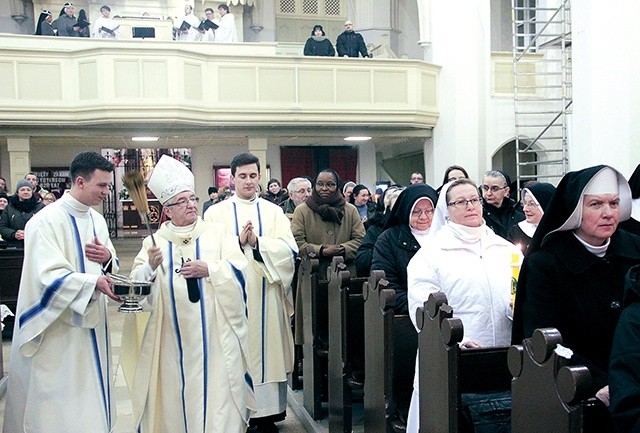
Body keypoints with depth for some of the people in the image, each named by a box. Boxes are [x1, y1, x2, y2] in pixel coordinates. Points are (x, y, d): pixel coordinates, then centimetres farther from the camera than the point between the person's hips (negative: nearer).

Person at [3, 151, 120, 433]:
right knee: (61, 408, 1)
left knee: (90, 394, 13)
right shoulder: (46, 221, -15)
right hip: (58, 328, -7)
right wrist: (95, 281, -35)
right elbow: (48, 276, -24)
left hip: (91, 321, 7)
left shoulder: (97, 220, 9)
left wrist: (108, 258, -9)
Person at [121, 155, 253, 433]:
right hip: (173, 337, 1)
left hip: (214, 334, -1)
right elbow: (136, 283, -2)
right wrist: (151, 267, -22)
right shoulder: (155, 241, 6)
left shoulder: (217, 233, 5)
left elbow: (239, 269, -2)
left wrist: (209, 269, -16)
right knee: (177, 392, 6)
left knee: (216, 391, 1)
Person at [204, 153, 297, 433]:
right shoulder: (216, 213, 6)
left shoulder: (274, 212, 9)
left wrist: (256, 242, -14)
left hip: (266, 295, 1)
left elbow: (289, 251, -3)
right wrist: (238, 241, -16)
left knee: (267, 349, 4)